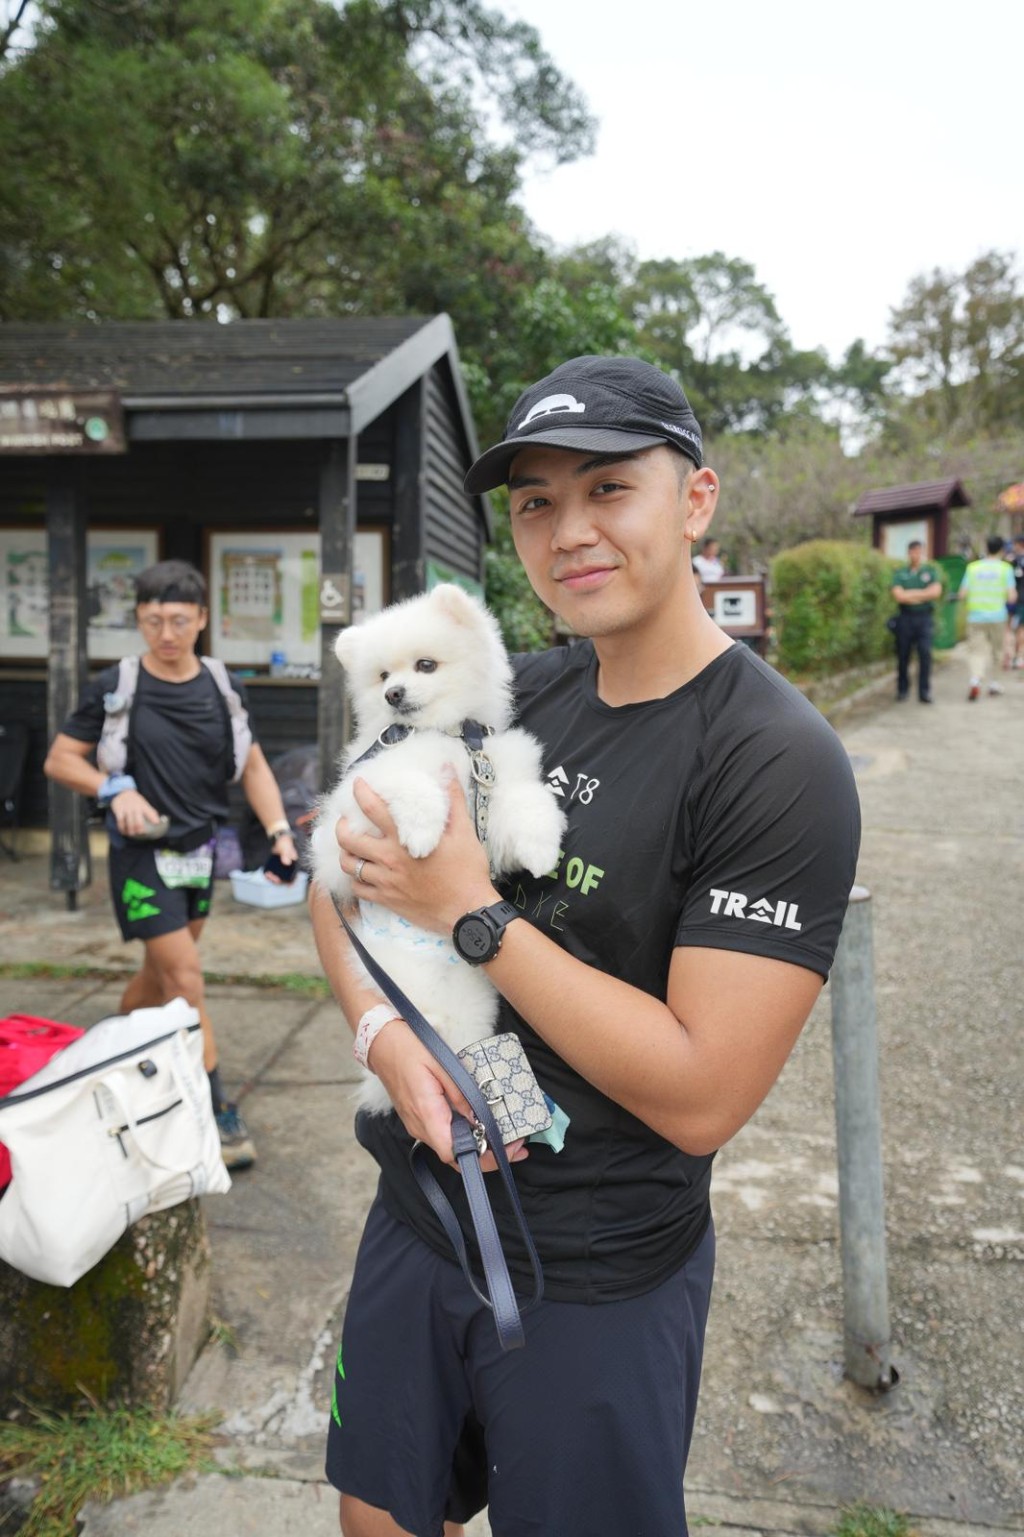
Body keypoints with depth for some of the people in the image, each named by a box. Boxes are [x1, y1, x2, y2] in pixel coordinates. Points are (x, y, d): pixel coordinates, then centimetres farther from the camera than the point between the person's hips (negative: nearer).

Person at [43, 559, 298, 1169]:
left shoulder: (225, 690, 2)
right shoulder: (114, 687, -7)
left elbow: (253, 765, 8)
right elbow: (60, 759, -1)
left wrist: (279, 831, -6)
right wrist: (115, 790, -18)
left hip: (200, 850, 5)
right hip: (143, 852, -4)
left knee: (161, 974, 17)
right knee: (186, 978, -8)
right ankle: (220, 1115, 0)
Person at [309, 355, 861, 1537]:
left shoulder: (778, 765, -22)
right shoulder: (515, 694, -2)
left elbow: (701, 1097, -26)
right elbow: (341, 865, 4)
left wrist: (471, 911, -22)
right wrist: (383, 1031, -15)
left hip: (597, 1281, -5)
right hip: (417, 1210, 6)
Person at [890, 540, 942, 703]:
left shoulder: (931, 570, 10)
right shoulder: (899, 572, 7)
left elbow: (936, 591, -5)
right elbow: (898, 595, -6)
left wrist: (911, 593, -6)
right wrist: (924, 594, -3)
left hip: (924, 617, 0)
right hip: (905, 618, 0)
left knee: (925, 654, -10)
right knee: (903, 655, 3)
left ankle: (925, 691, -6)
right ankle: (903, 689, 15)